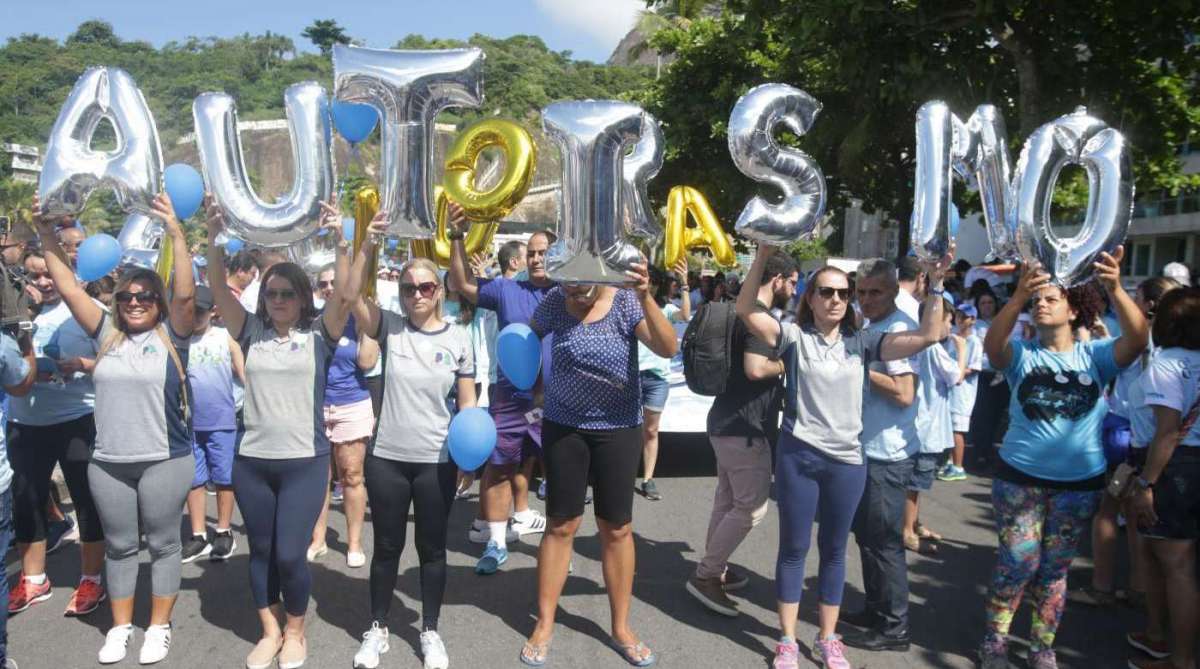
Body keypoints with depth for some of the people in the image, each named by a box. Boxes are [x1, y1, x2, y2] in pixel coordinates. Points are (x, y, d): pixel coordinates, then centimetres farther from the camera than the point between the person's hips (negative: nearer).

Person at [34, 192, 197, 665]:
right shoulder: (107, 333, 6)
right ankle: (120, 626, 28)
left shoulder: (171, 336, -4)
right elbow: (69, 289, 4)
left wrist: (175, 232, -25)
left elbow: (185, 293, -18)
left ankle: (159, 626, 21)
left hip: (164, 461, -3)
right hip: (108, 463, 4)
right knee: (119, 545, 14)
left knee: (162, 543, 8)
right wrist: (47, 234, 0)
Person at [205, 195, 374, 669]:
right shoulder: (252, 332, 5)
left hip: (305, 462, -3)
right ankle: (270, 631, 32)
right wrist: (215, 238, -17)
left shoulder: (319, 334, -2)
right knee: (261, 552, 14)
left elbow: (347, 294, -15)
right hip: (252, 461, 3)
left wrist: (340, 240, -23)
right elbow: (220, 291, -5)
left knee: (290, 555, -2)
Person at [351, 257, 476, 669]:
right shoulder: (390, 328, -2)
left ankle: (430, 631, 29)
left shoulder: (459, 338, -2)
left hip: (437, 462, 0)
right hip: (387, 458, 0)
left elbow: (467, 402, 2)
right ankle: (378, 628, 31)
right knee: (387, 546, 13)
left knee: (431, 548, 12)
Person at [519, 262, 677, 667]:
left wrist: (646, 297, -38)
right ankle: (544, 626, 20)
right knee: (561, 525, 7)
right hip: (564, 427, 1)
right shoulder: (555, 303, -7)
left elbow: (668, 349, -27)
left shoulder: (626, 303, -13)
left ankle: (621, 629, 23)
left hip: (618, 429, -1)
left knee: (617, 529, 8)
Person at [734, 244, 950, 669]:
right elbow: (746, 311, -17)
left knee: (834, 549, 14)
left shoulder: (862, 342, 4)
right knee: (794, 548, 9)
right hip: (798, 456, -2)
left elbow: (927, 336, -3)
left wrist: (936, 285, -13)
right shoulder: (794, 336, -3)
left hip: (846, 460, 2)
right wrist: (762, 258, -27)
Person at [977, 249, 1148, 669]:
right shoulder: (1022, 355, -2)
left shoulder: (1095, 356, -1)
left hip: (1079, 482, 1)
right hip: (1020, 477, -1)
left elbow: (1137, 339, -20)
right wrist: (1017, 297, -40)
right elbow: (992, 345, -24)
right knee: (1018, 563, 0)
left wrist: (1115, 289, -37)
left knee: (1055, 568, 13)